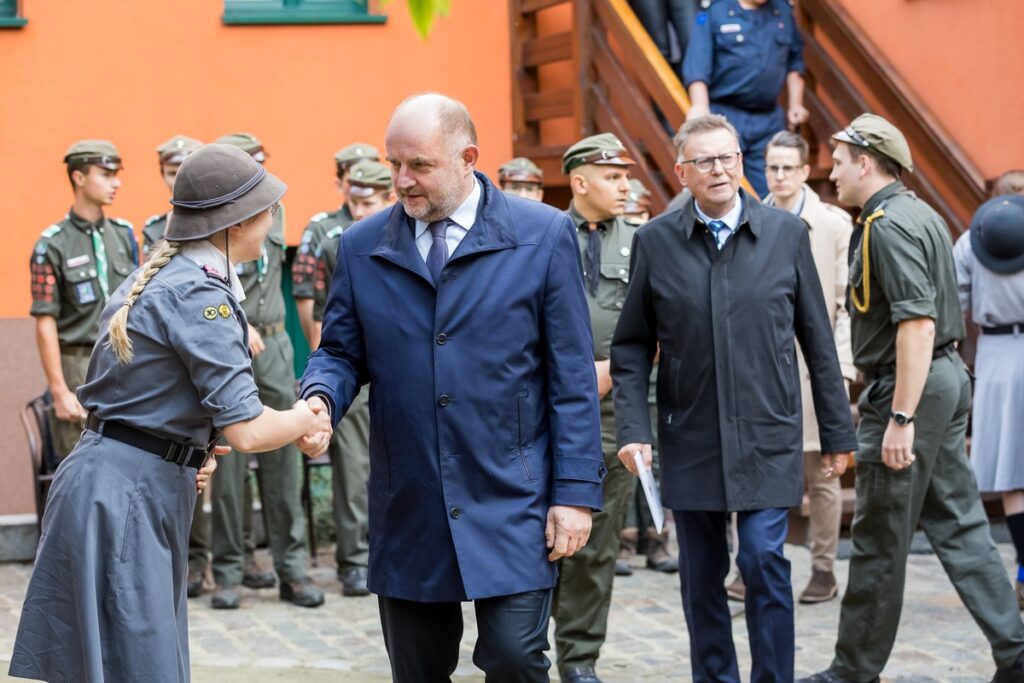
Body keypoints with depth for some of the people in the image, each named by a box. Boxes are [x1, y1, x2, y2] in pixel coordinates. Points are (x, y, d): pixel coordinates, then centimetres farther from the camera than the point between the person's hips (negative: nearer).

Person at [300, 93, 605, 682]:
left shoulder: (544, 235, -2)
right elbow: (342, 353, 11)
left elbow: (573, 378, -2)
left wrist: (575, 492, -7)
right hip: (408, 514, 3)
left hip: (511, 506, -3)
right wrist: (320, 398, -13)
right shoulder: (361, 247, 5)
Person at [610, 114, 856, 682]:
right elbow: (631, 346, 4)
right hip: (689, 441, 1)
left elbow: (817, 340, 4)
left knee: (764, 561, -7)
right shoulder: (654, 242, 1)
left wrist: (837, 432, 5)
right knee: (701, 576, 8)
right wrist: (633, 429, -7)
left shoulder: (786, 233, 1)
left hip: (768, 438, -1)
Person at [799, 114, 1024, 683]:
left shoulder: (889, 224, -16)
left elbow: (917, 321, -25)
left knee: (880, 540, 0)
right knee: (958, 525, 11)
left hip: (906, 387, -10)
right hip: (947, 378, 10)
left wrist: (901, 417, -26)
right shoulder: (920, 214, 15)